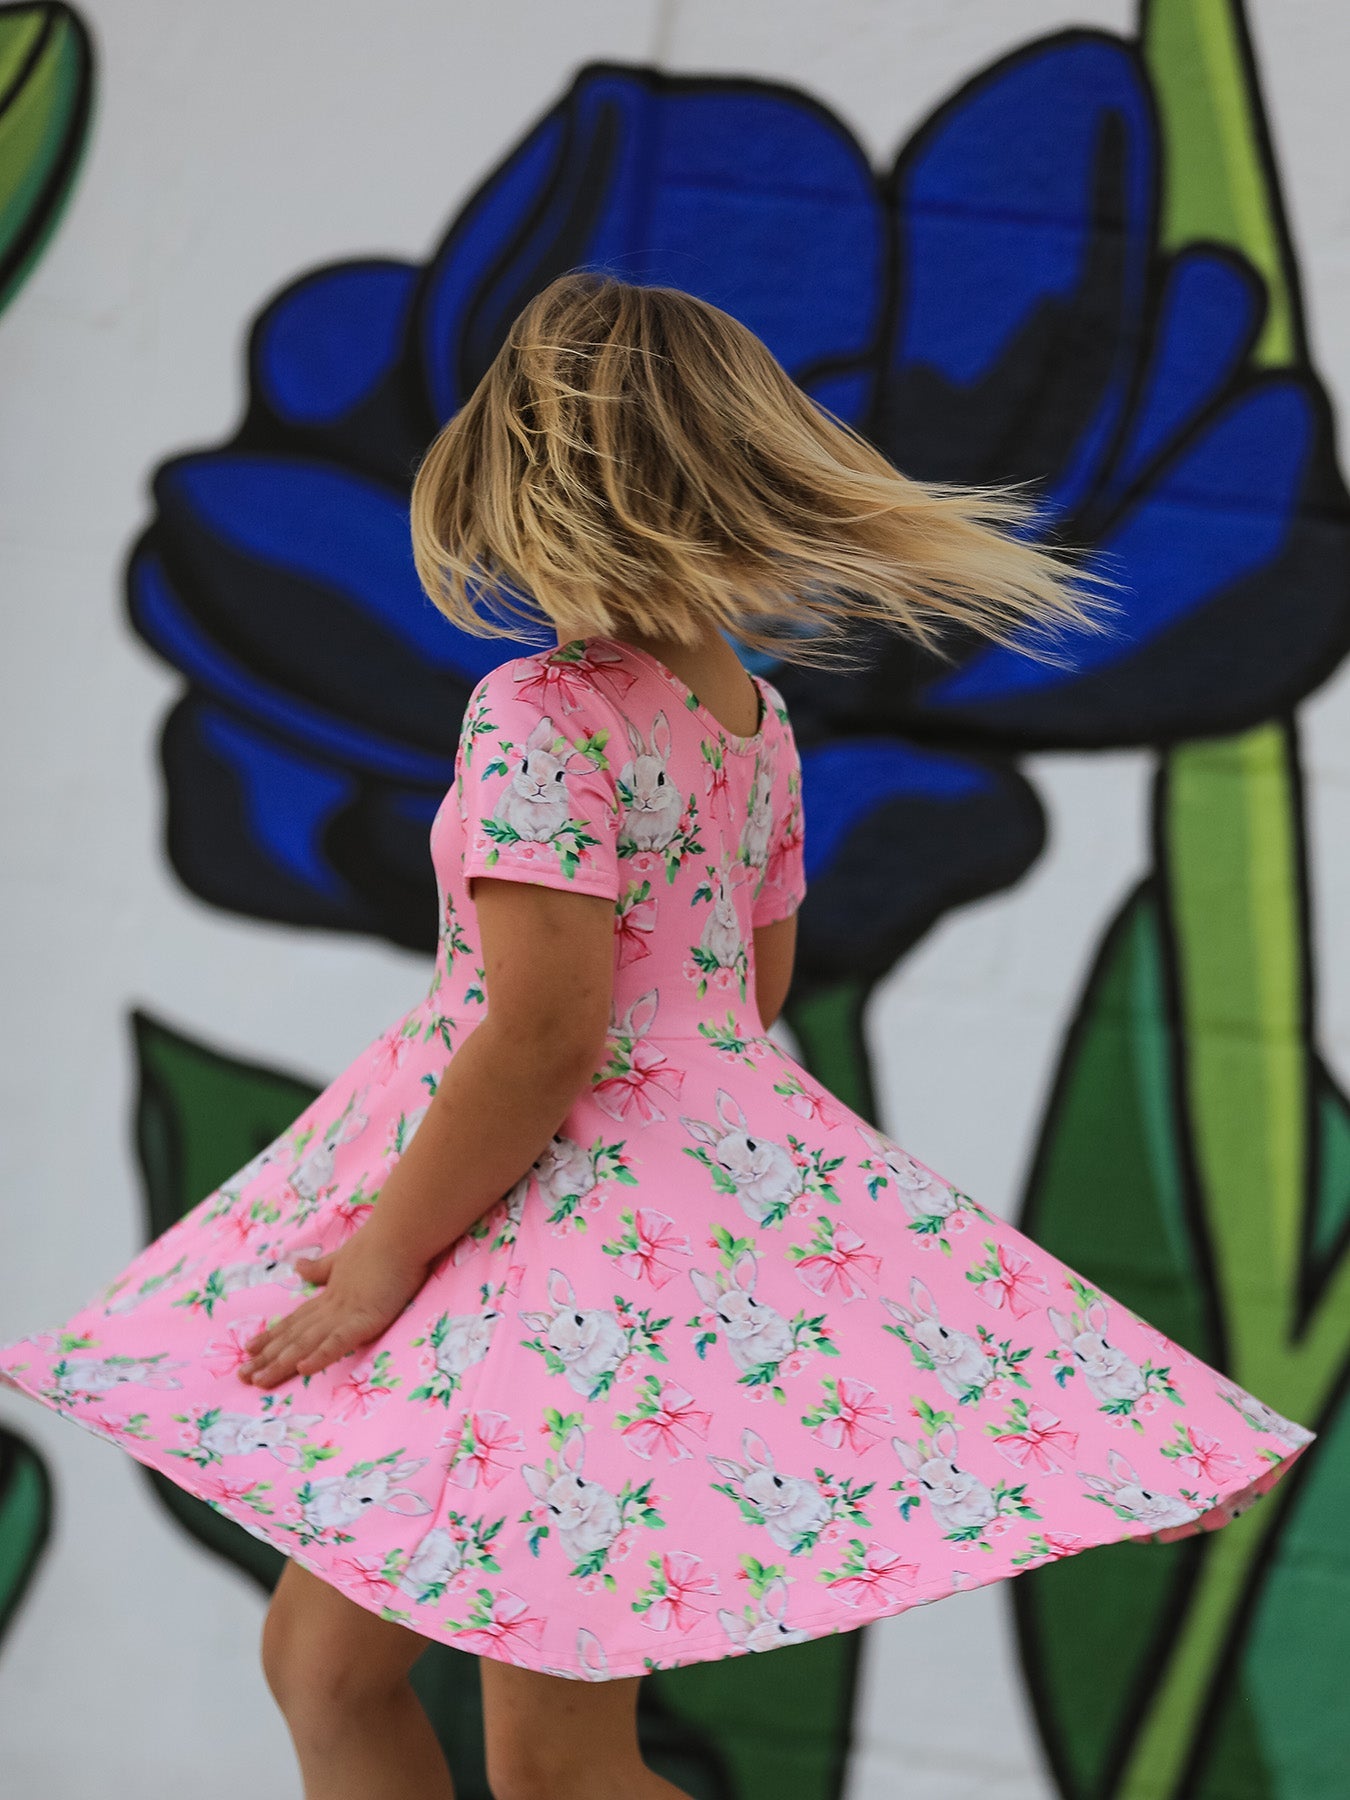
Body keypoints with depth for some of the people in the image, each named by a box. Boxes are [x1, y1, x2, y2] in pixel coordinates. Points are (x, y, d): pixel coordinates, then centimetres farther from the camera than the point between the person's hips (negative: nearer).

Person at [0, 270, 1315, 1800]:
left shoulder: (538, 715, -17)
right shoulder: (758, 719, 8)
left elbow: (543, 1035, -23)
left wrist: (381, 1252, -13)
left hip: (571, 1216, -9)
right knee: (321, 1659, 16)